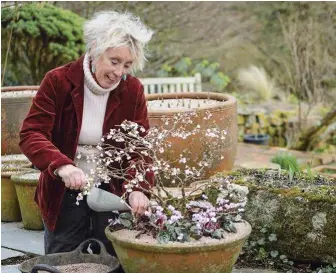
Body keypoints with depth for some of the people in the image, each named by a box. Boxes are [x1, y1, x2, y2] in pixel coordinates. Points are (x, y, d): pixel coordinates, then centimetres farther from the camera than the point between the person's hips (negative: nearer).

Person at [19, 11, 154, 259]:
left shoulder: (133, 90, -7)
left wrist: (138, 187, -26)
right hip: (64, 193, -1)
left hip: (113, 192, 2)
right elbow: (31, 134, -18)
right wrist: (62, 166, -37)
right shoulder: (58, 81, -13)